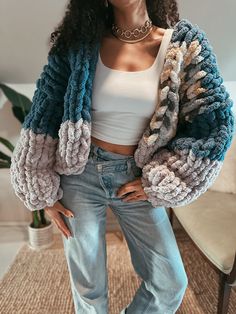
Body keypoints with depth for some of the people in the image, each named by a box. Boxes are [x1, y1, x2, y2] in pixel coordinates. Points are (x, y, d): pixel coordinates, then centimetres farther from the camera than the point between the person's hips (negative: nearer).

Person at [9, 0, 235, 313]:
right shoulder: (78, 43, -1)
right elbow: (43, 118, 1)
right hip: (81, 175, 0)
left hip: (138, 180, 1)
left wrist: (158, 181, -9)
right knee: (87, 285, 13)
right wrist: (44, 191, 0)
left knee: (171, 284, 8)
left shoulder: (184, 42, -2)